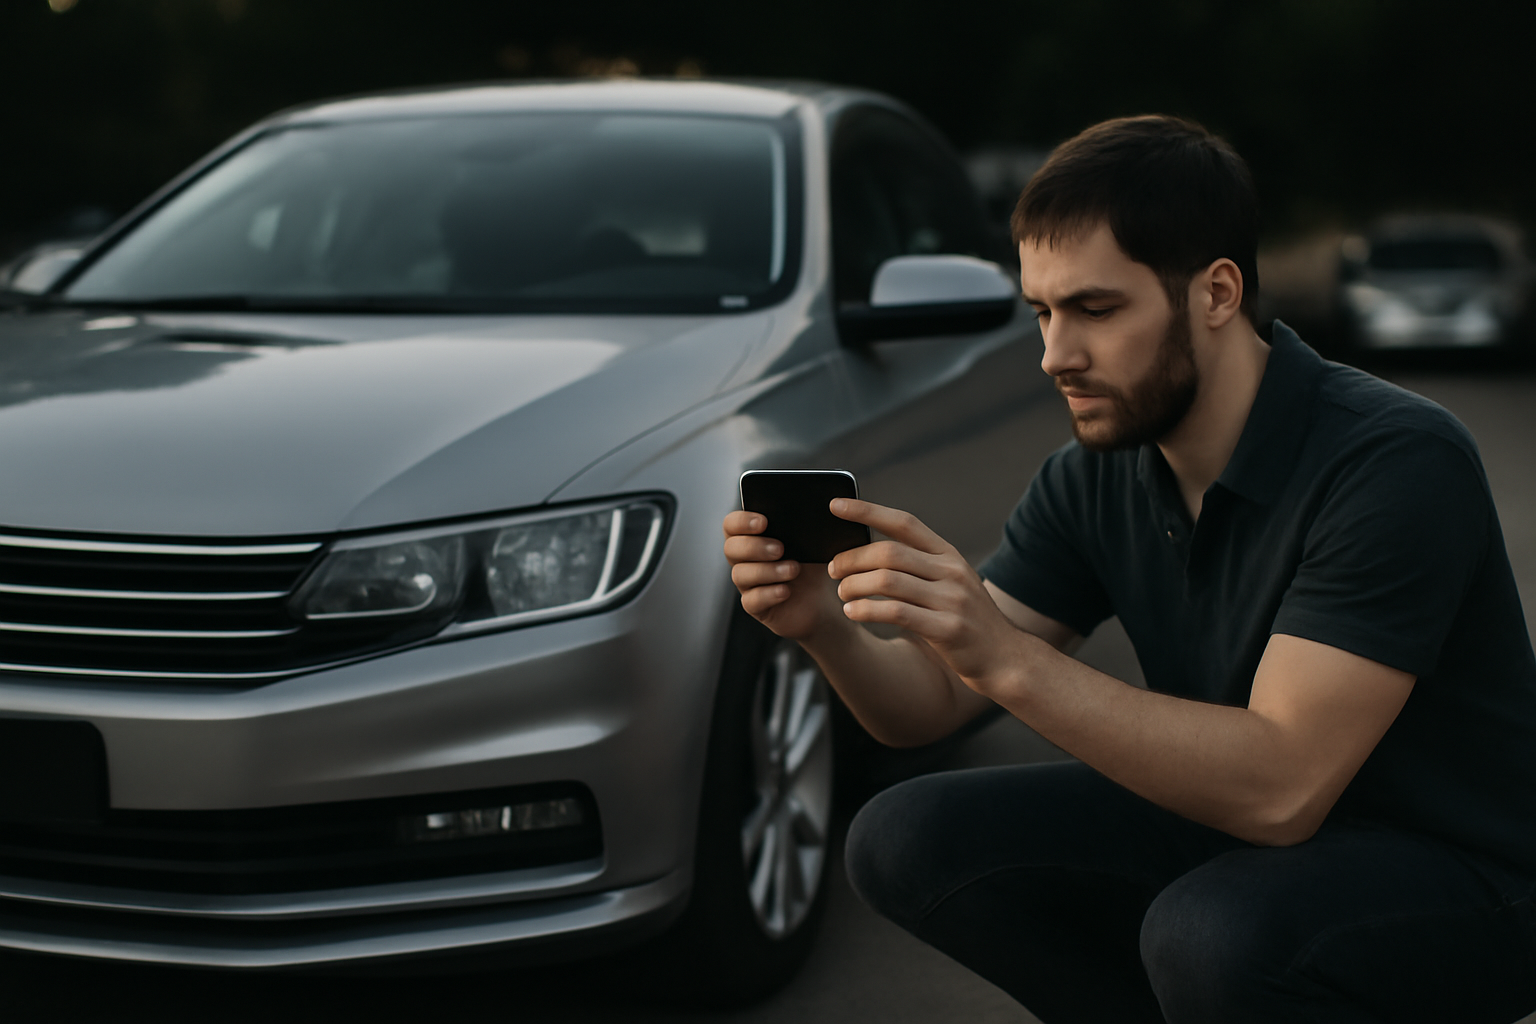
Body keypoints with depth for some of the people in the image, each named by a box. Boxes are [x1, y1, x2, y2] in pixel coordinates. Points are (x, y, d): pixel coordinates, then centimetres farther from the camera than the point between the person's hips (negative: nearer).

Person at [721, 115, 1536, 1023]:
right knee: (906, 843, -8)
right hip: (1234, 825, 6)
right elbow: (928, 703, -3)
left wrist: (1010, 659, -39)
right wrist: (826, 628, -25)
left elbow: (1281, 786, -33)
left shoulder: (1396, 461, -26)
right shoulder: (1095, 478, -4)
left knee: (1213, 933, -37)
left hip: (1461, 874, -6)